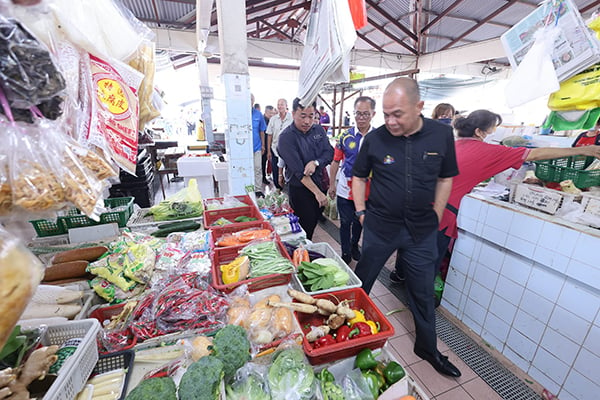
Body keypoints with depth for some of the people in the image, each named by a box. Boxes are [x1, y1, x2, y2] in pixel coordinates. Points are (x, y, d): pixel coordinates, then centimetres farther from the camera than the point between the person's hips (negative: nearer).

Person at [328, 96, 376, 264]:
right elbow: (335, 162, 1)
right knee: (345, 222, 12)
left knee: (359, 221, 20)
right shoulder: (345, 136, -4)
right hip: (345, 189, 0)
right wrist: (331, 185, 1)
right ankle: (345, 253, 32)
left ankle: (354, 245, 46)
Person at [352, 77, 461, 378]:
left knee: (423, 294, 17)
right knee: (361, 283, 15)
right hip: (379, 227, -1)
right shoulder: (374, 138, -9)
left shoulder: (442, 134, -5)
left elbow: (445, 178, 6)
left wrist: (435, 218, 3)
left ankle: (427, 348, 42)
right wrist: (361, 212, -2)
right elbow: (359, 176, 3)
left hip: (422, 231, 2)